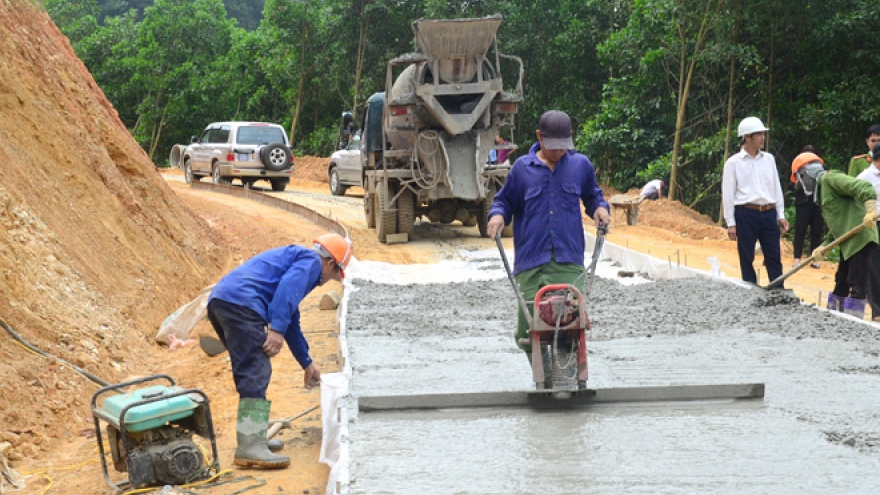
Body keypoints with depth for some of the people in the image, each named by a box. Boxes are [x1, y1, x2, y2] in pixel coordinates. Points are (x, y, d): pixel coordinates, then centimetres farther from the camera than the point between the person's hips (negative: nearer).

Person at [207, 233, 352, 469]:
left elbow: (292, 322, 44)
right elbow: (287, 288, -15)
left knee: (250, 373, 19)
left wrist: (307, 363, 51)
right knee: (256, 374, -12)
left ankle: (253, 436, 25)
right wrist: (276, 330, -21)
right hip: (241, 304, -10)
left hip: (218, 301, 10)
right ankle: (250, 448, -18)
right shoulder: (311, 261, 8)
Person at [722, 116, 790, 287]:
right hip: (746, 214, -4)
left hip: (768, 213, 4)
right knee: (746, 258, 3)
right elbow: (728, 194, -2)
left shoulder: (768, 159, 11)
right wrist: (731, 223, -6)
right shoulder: (733, 162, -2)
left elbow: (776, 188, 15)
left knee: (774, 257, 4)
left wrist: (781, 215, 11)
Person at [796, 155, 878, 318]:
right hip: (848, 243, 11)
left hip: (860, 237, -11)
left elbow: (864, 188, -19)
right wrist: (824, 249, 8)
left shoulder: (829, 178, -5)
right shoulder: (823, 191, 25)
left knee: (856, 286, -10)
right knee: (841, 282, 16)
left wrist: (870, 212, -31)